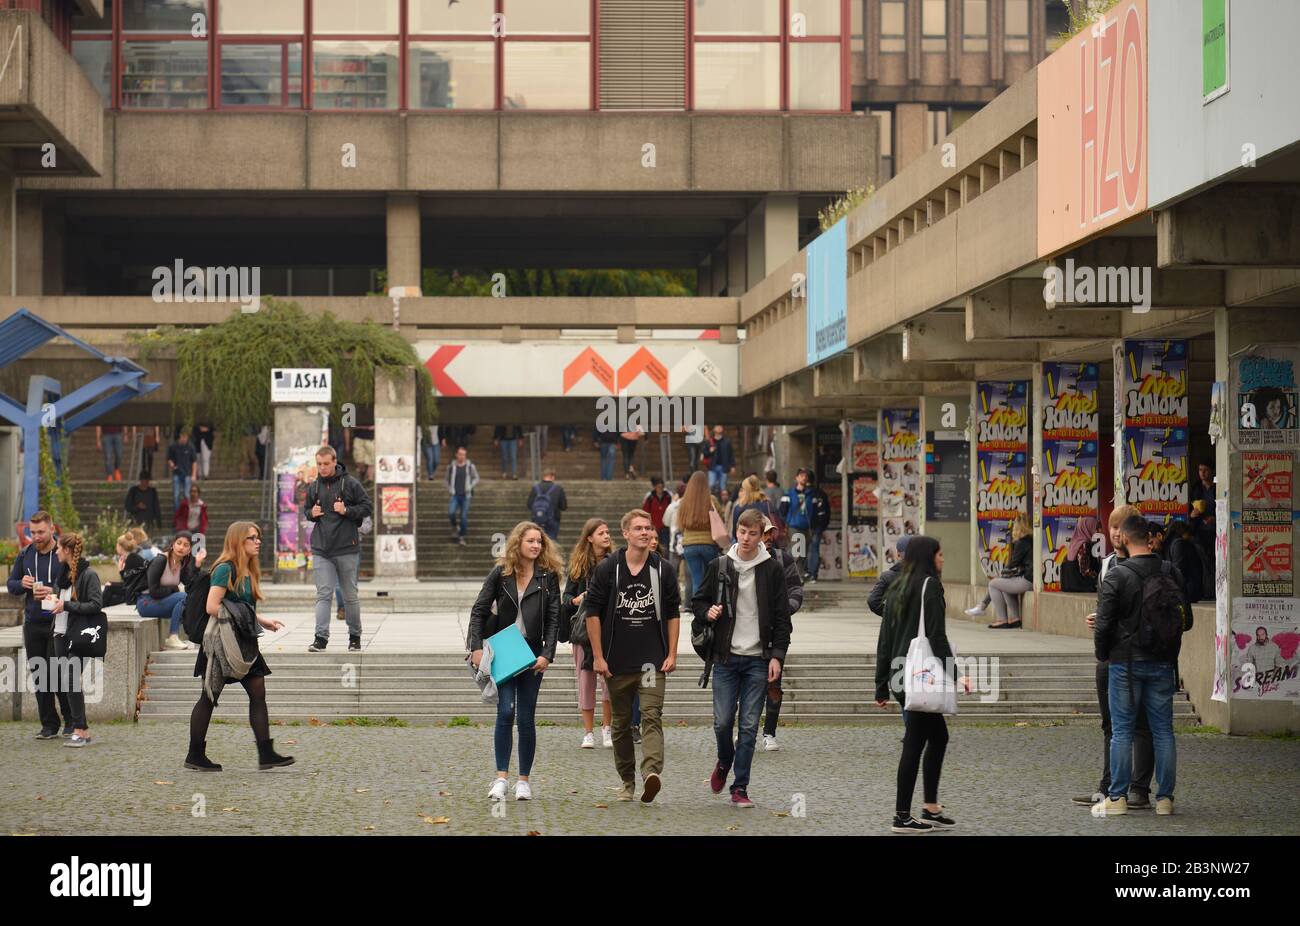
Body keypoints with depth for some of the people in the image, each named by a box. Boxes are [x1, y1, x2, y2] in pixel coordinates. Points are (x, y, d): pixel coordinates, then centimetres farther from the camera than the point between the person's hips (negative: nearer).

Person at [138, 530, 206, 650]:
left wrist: (197, 564, -12)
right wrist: (174, 589, -11)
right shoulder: (160, 561, -16)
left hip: (162, 602, 7)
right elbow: (153, 591, -21)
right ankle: (172, 638, -24)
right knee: (183, 597, -26)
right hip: (146, 603, -7)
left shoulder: (183, 565, 6)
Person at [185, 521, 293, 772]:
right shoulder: (225, 570, -13)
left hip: (244, 642, 9)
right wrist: (235, 618, -14)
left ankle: (266, 754, 0)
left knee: (258, 693, 1)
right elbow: (212, 607, -19)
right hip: (223, 641, -9)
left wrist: (263, 621, 10)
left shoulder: (249, 572, 14)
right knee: (209, 697, 1)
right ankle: (195, 755, 9)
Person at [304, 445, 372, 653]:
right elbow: (306, 509, 23)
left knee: (350, 595, 7)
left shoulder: (350, 483, -3)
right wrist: (312, 513, 0)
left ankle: (355, 637, 20)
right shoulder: (313, 486, 9)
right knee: (323, 594, -7)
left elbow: (368, 507, -1)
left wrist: (347, 510, -15)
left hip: (347, 549, -3)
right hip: (321, 550, 3)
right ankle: (321, 638, -12)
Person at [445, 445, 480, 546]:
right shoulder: (451, 466, 4)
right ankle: (454, 527, 12)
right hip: (455, 495, 1)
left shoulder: (470, 466, 0)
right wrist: (449, 489, 4)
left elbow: (476, 478, 10)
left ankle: (462, 537, 11)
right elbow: (448, 479, 18)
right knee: (451, 512, -18)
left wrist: (470, 486, -7)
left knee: (464, 517, -2)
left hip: (466, 495, -1)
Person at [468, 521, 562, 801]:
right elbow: (479, 611, 2)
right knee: (506, 711, -12)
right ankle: (501, 777, -8)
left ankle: (524, 779, 11)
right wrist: (476, 647, -10)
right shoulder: (500, 574, 2)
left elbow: (554, 618, 0)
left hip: (532, 653, 1)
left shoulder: (548, 576, 2)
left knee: (526, 718, 2)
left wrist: (547, 654, -11)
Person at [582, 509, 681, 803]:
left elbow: (673, 613, 10)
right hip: (617, 661, 1)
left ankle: (652, 772, -32)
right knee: (621, 722, 10)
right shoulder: (607, 569, -1)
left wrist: (672, 654, 3)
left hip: (653, 660, -1)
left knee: (652, 716, -16)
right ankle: (627, 782, 21)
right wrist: (598, 656, -4)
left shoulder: (663, 569, 3)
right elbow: (592, 612, 0)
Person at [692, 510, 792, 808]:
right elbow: (698, 601, 14)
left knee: (749, 726, -1)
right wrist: (708, 612, -9)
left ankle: (740, 788, 6)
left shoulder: (773, 569, 2)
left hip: (758, 659, -1)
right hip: (726, 657, 1)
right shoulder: (719, 566, 4)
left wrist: (777, 656, -4)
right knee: (723, 721, 0)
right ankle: (724, 761, 31)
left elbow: (782, 616, 3)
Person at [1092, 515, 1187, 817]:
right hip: (1162, 663, 3)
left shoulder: (1116, 576, -11)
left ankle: (1118, 797, 4)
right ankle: (1165, 798, 9)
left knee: (1122, 732, 3)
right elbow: (1187, 621, 5)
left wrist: (1103, 654, 4)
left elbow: (1104, 624, -12)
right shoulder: (1171, 574, 1)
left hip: (1126, 664, -3)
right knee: (1163, 731, 8)